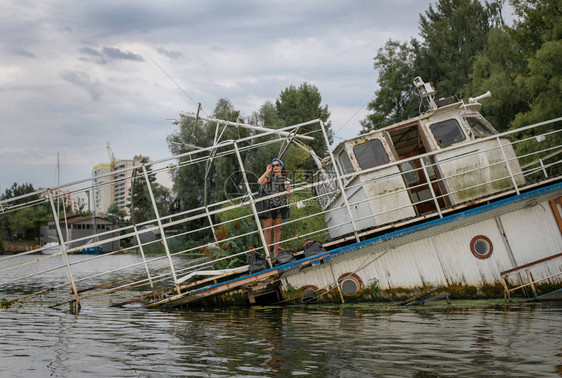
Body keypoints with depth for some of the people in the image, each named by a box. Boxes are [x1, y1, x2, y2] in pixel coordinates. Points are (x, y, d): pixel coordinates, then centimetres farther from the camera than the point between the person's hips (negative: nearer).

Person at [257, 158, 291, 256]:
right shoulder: (269, 177, 7)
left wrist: (288, 190, -6)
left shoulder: (285, 180, 13)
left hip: (280, 206, 2)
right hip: (268, 205, -2)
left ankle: (275, 252, 11)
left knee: (277, 229, 4)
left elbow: (288, 196, 15)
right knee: (267, 229, -5)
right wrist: (267, 171, -8)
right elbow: (260, 182, -15)